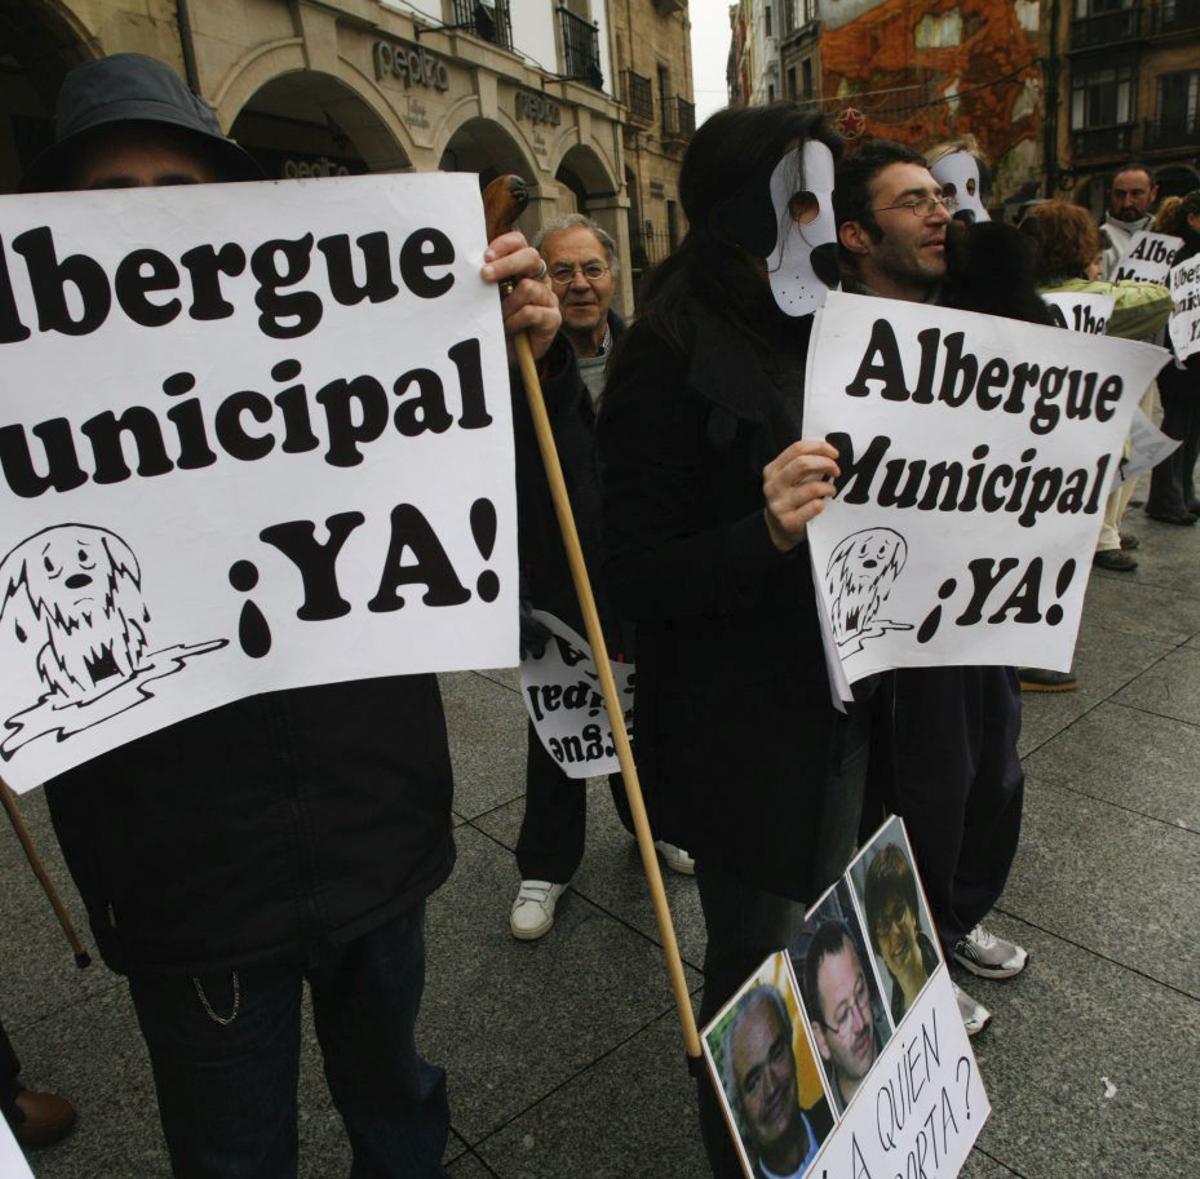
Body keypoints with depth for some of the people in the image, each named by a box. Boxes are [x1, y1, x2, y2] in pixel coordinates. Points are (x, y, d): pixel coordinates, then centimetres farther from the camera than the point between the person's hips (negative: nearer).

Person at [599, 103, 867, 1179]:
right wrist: (766, 534, -33)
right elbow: (634, 578, -20)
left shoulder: (817, 332, 8)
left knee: (818, 938, 25)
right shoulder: (672, 356, -16)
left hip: (835, 702, 8)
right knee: (755, 962, 11)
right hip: (739, 726, -8)